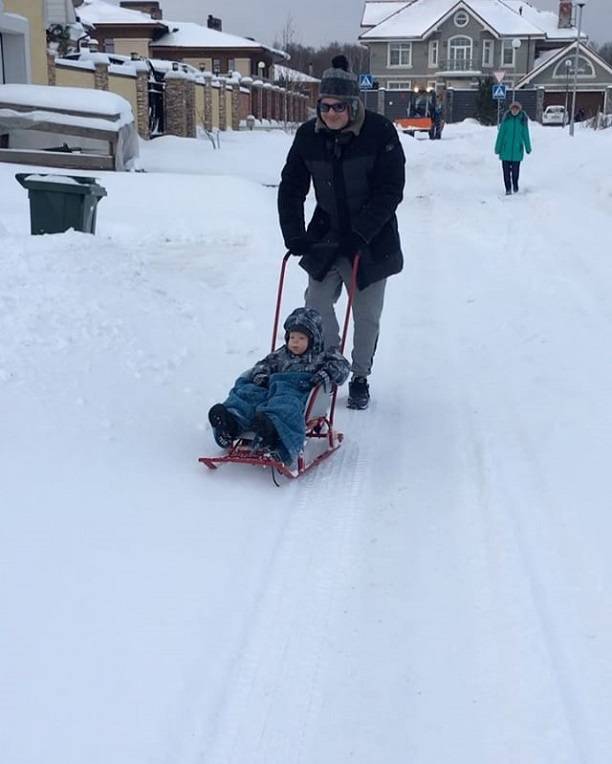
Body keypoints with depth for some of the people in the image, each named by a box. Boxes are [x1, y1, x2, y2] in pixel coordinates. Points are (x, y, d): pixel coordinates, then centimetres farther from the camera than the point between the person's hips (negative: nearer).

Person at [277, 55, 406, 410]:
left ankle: (360, 378, 24)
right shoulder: (309, 135, -5)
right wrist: (294, 234, -11)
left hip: (373, 240, -3)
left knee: (367, 314, 6)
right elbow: (291, 188, 0)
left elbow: (390, 191, -18)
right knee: (317, 305, 1)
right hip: (326, 236, 3)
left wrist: (361, 233, -24)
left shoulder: (380, 132, -16)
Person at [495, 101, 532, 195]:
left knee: (515, 170, 6)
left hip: (517, 150, 0)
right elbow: (501, 134, 1)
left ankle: (515, 186, 28)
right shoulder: (506, 119, -3)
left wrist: (528, 148, 10)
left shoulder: (523, 120, -1)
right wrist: (498, 148, 1)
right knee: (506, 170, 0)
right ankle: (508, 189, 11)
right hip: (505, 149, 0)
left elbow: (525, 135, 6)